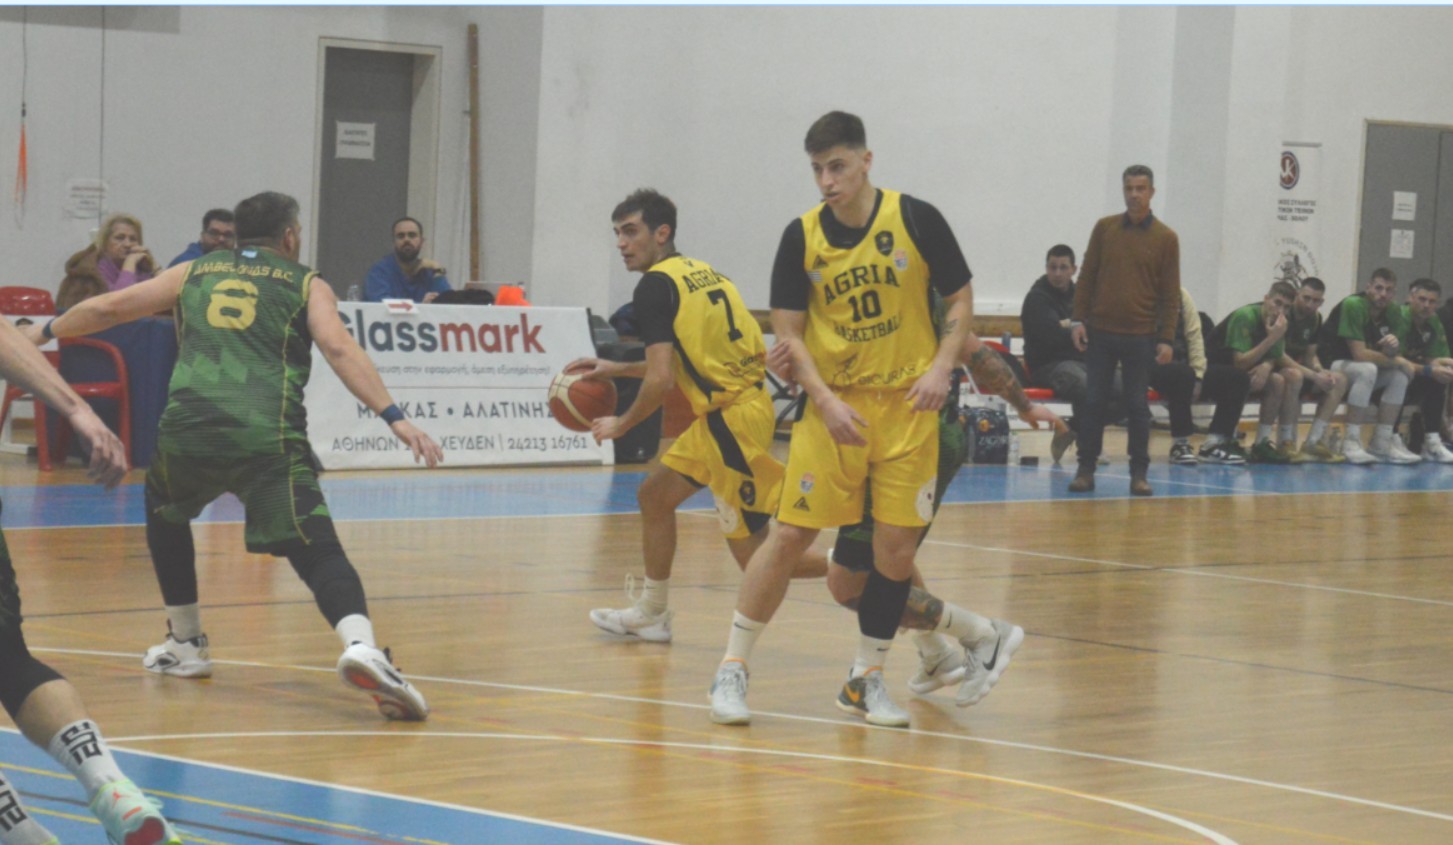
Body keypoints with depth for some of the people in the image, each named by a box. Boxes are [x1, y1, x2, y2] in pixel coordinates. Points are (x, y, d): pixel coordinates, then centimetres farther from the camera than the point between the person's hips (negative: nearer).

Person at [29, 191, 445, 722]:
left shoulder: (195, 273, 25)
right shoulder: (306, 284, 17)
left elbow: (107, 309, 30)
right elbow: (338, 348, 0)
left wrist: (43, 333, 46)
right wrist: (394, 418, -8)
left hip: (188, 426, 3)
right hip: (268, 434, -3)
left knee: (165, 513, 34)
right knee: (317, 551, -9)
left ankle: (185, 644, 36)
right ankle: (360, 645, -36)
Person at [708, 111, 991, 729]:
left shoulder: (915, 219, -5)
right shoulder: (802, 237, -3)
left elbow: (960, 299, 4)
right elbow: (788, 331, 1)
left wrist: (941, 367, -12)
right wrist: (826, 401, -12)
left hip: (908, 405, 0)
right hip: (835, 404, 0)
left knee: (897, 547, -1)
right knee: (790, 534, -5)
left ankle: (867, 679, 16)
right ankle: (732, 671, 6)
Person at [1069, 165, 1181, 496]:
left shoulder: (1166, 238, 0)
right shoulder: (1104, 228, 4)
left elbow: (1170, 293, 0)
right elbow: (1087, 277, 8)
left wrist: (1166, 338, -4)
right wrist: (1078, 320, 0)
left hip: (1140, 337, -1)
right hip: (1100, 332, 1)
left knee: (1138, 406, 3)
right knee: (1095, 402, 3)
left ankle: (1139, 474, 10)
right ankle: (1086, 470, 10)